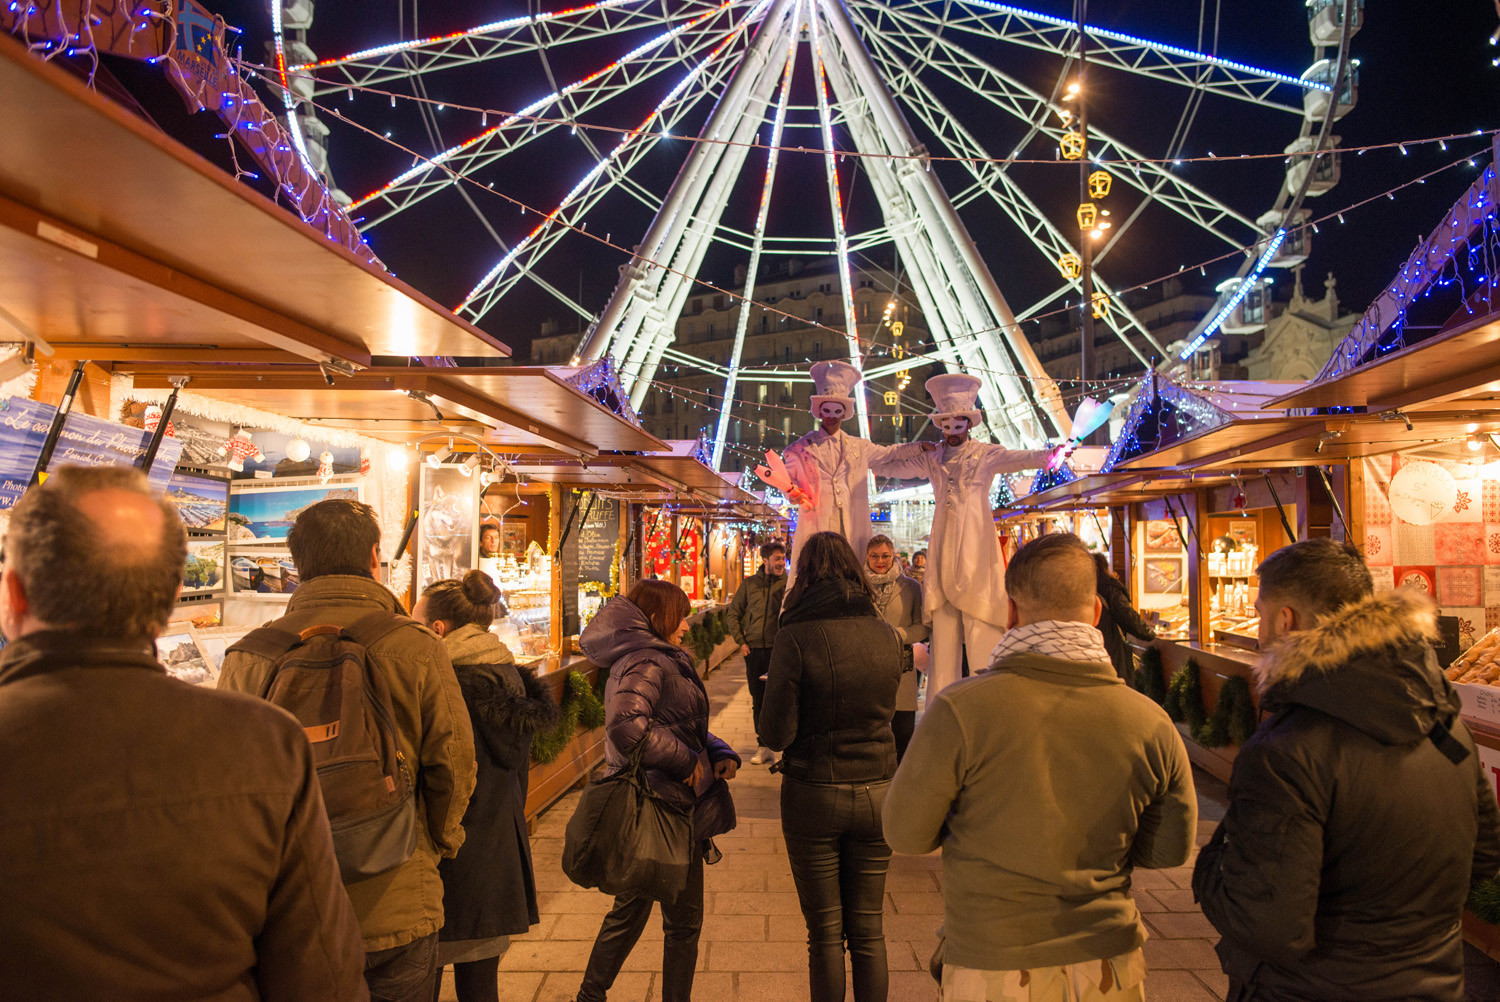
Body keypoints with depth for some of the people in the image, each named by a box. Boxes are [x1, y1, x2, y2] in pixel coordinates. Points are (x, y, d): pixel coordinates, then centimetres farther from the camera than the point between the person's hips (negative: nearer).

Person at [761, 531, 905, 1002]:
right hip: (876, 792, 3)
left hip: (813, 796, -3)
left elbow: (776, 733, -14)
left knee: (825, 933, 13)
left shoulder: (796, 637, -16)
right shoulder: (887, 635, -4)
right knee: (868, 931, 17)